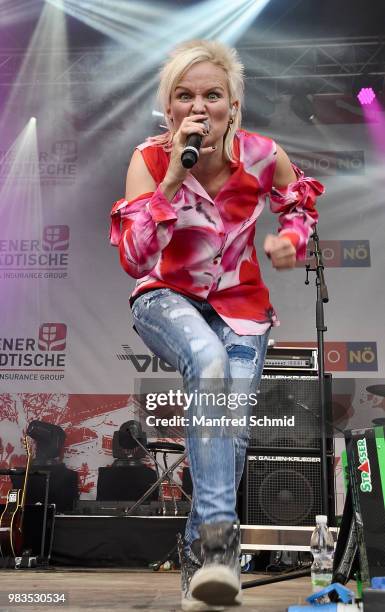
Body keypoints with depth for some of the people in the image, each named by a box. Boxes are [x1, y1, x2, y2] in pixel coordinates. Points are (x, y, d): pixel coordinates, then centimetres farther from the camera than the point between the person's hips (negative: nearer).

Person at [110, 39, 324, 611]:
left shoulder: (262, 155, -10)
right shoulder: (150, 158, -13)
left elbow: (302, 201, 13)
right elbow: (134, 259, -25)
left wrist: (291, 238, -8)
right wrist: (174, 174, -31)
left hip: (239, 301, 2)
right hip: (167, 297, -2)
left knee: (232, 424, -11)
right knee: (209, 361, -35)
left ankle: (199, 555, 14)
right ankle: (218, 534, -27)